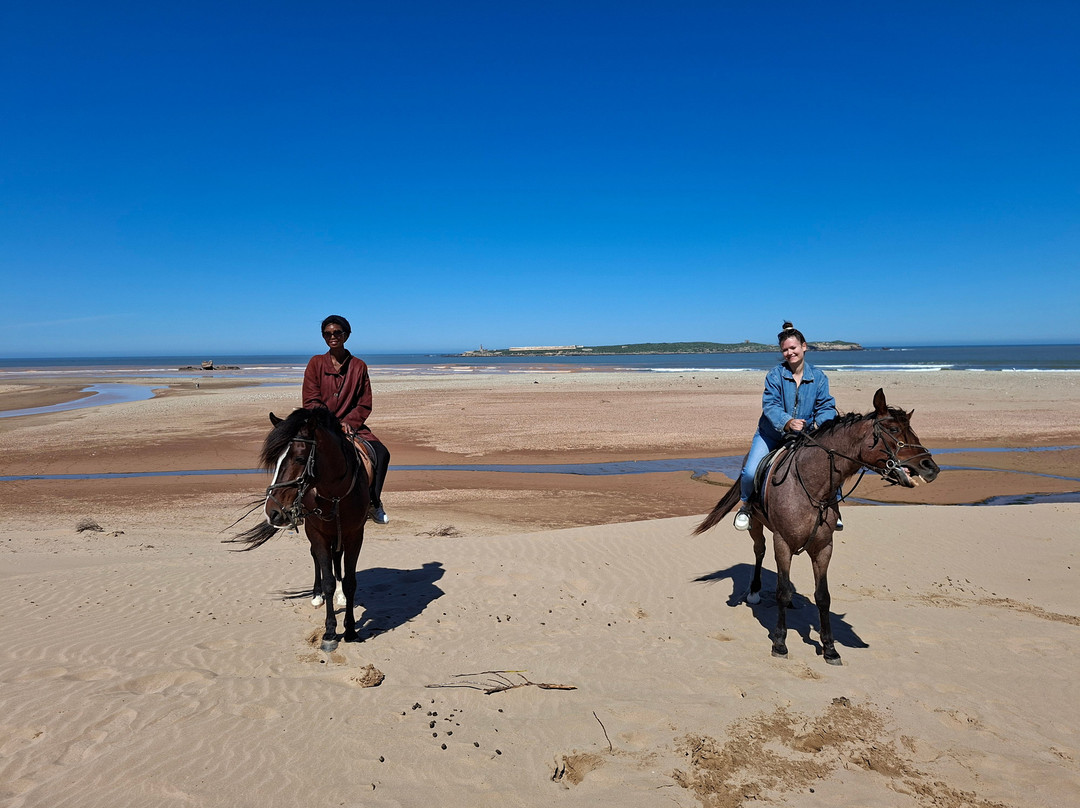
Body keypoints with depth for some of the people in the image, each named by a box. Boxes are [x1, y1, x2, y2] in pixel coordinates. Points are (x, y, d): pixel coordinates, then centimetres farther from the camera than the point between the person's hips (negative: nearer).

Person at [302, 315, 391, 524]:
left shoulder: (359, 366, 6)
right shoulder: (315, 363, 4)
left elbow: (365, 405, 5)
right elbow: (311, 402, -1)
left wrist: (348, 422, -13)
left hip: (351, 424, 1)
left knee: (382, 453, -21)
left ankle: (373, 503, -6)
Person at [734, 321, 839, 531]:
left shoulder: (819, 377, -1)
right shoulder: (775, 375, -10)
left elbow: (825, 406, -6)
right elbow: (770, 405, -20)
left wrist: (823, 423, -30)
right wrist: (787, 422, -40)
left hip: (804, 436, 2)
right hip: (771, 434, -2)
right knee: (751, 472, -20)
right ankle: (746, 505, 12)